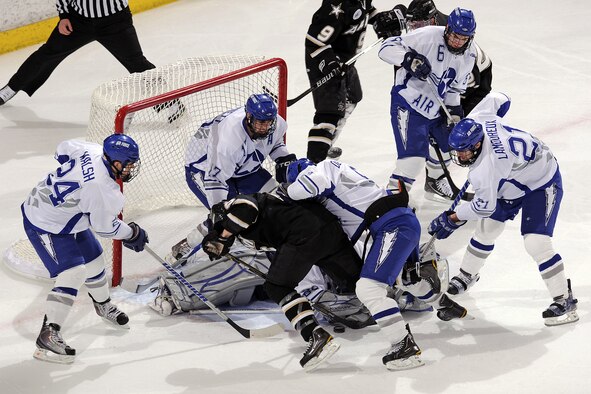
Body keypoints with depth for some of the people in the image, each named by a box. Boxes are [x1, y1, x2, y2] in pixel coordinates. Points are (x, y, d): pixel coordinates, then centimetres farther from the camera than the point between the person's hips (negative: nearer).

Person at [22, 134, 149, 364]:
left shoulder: (93, 151, -11)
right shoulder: (102, 190, -33)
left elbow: (63, 150, 8)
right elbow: (105, 227, -19)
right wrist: (133, 234, -1)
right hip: (46, 226, -10)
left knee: (93, 261, 22)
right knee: (72, 273, -20)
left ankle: (103, 305, 49)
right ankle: (48, 335, -20)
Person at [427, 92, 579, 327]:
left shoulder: (484, 170, -39)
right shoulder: (477, 120, -20)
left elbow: (485, 206, -27)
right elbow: (498, 99, -1)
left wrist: (452, 219, -14)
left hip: (542, 184, -10)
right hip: (513, 180, 10)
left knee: (536, 242, -19)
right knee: (486, 228, 13)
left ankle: (564, 301, -10)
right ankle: (467, 275, 32)